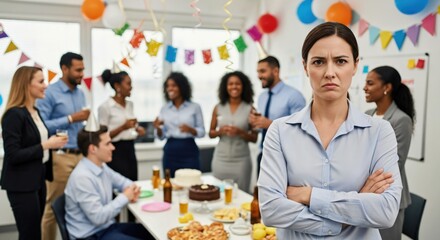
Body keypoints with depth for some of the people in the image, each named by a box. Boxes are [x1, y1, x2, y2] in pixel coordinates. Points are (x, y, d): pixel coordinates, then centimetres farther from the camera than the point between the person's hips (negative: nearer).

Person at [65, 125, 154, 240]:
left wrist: (132, 188, -1)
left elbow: (121, 181, 22)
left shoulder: (102, 167, 4)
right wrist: (124, 197, -15)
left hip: (108, 226, 9)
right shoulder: (82, 177, -24)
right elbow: (98, 217, -26)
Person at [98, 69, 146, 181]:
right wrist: (123, 127, -22)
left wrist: (137, 130, 1)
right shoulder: (105, 107, -10)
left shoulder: (130, 105, 11)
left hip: (130, 149, 7)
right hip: (116, 151, -6)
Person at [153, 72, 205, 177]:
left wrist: (190, 129, -17)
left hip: (189, 151, -2)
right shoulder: (164, 109, 8)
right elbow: (161, 136, 10)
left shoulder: (195, 107, -1)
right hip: (170, 152, 3)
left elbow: (202, 131, 1)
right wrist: (157, 128, -10)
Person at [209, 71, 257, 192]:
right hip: (220, 159, 2)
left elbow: (254, 138, 0)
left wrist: (240, 132, -16)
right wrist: (220, 131, -10)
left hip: (241, 160, -2)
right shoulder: (218, 108, 4)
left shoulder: (249, 109, -2)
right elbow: (211, 133, 10)